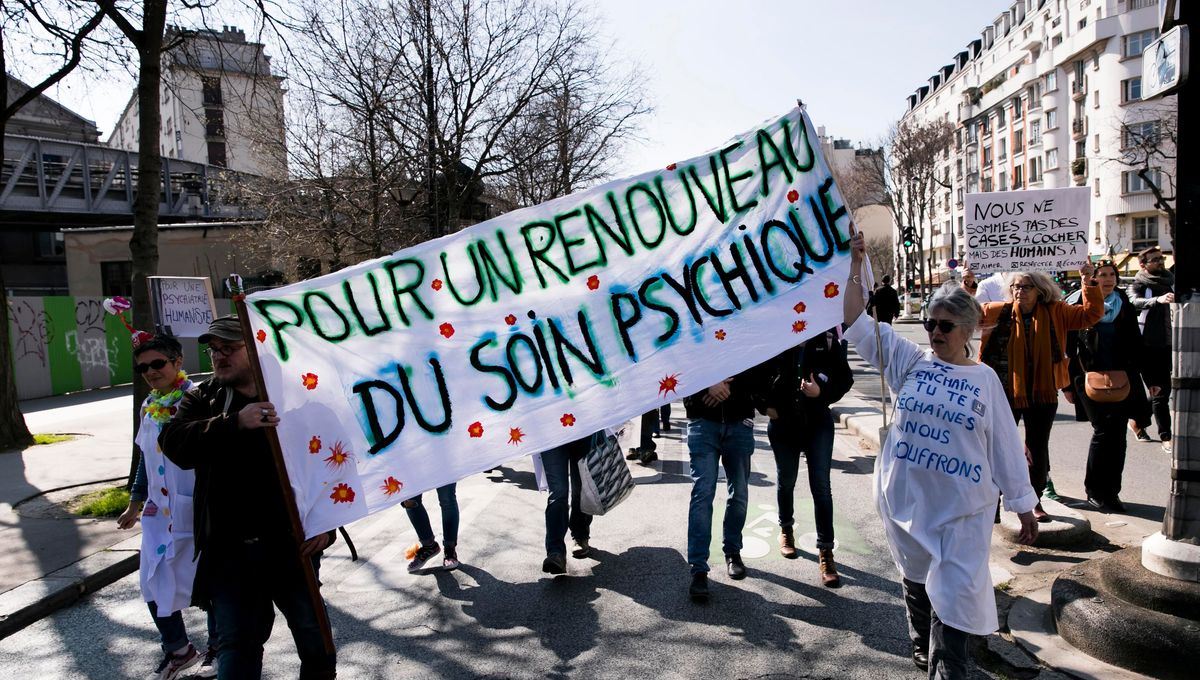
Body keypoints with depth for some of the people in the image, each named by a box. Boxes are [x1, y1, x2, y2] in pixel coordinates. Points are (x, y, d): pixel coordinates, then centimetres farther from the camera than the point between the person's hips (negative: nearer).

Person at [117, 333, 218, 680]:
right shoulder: (148, 407, 9)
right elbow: (145, 458, 20)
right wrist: (135, 503, 24)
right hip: (160, 510, 7)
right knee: (154, 583, 11)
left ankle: (217, 647, 27)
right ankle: (176, 648, 31)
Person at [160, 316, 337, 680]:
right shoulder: (202, 399, 6)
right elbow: (175, 443, -14)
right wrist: (235, 423, -30)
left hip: (290, 543, -1)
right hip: (228, 550, 2)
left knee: (312, 631, 15)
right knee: (236, 643, 8)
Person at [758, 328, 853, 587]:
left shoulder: (827, 338, -4)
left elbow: (845, 378, 0)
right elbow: (758, 374, 4)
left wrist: (822, 392, -17)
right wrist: (765, 405, -5)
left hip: (818, 422, -1)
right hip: (782, 422, 1)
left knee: (821, 486, -4)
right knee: (786, 481, 17)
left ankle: (825, 552, 3)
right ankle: (786, 530, 42)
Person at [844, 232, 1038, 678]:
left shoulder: (985, 379, 1)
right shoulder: (908, 361, 0)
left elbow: (1005, 446, 4)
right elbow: (856, 322, -6)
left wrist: (1023, 506, 6)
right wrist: (854, 265, -13)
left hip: (960, 508, -1)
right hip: (904, 498, 2)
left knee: (954, 595, -3)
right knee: (916, 582, 19)